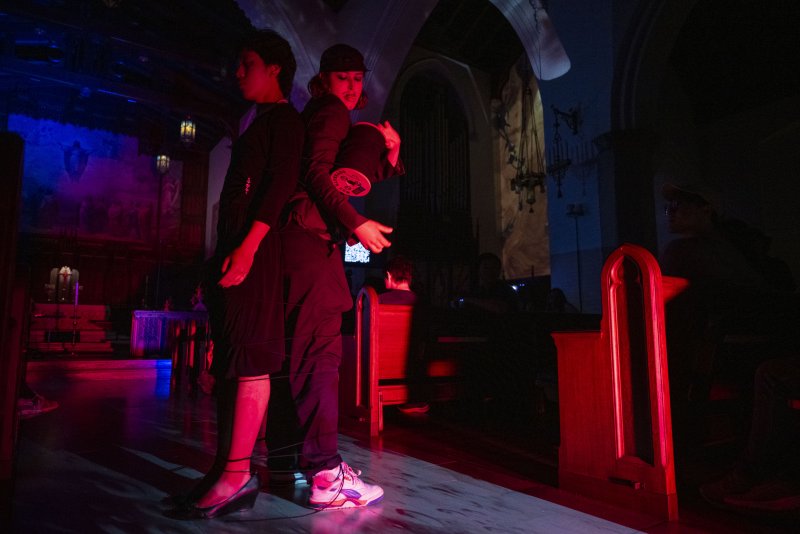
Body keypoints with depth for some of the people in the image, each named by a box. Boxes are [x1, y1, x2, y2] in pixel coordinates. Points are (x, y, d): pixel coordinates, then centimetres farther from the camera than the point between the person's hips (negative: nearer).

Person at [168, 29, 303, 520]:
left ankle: (238, 474, -7)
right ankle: (229, 467, 14)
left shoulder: (284, 118, 0)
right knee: (229, 360, 7)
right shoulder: (260, 124, 28)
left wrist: (248, 245, -23)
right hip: (234, 247, 10)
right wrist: (225, 253, 20)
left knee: (249, 356, -12)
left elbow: (281, 183, -14)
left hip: (254, 248, -10)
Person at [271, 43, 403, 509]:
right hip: (312, 238, -10)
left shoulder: (327, 118, 29)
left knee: (298, 351, 11)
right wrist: (357, 223, -19)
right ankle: (327, 475, -14)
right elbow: (316, 172, -15)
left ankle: (285, 457, 20)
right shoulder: (330, 112, 0)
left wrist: (391, 151, 9)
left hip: (300, 238, 10)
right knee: (321, 351, -15)